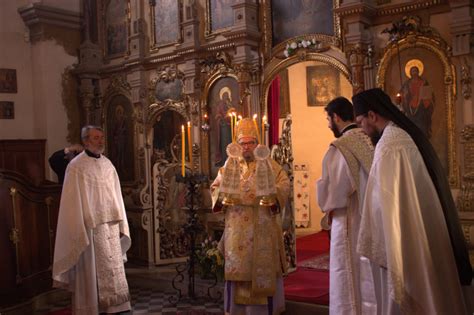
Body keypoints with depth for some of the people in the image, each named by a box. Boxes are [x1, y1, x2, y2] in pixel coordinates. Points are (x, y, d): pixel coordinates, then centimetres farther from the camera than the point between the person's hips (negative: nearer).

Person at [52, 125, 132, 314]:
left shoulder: (107, 164, 10)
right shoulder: (76, 166, -8)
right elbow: (73, 202, -10)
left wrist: (121, 225, 8)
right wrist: (79, 233, -14)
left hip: (110, 227, 6)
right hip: (90, 228, -6)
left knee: (113, 271, 10)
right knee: (92, 274, 2)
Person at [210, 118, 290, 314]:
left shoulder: (269, 164, 6)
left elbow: (284, 184, -1)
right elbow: (216, 187, 12)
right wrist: (223, 193, -10)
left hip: (263, 228, -1)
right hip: (237, 228, 2)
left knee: (263, 267, 2)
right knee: (237, 267, 2)